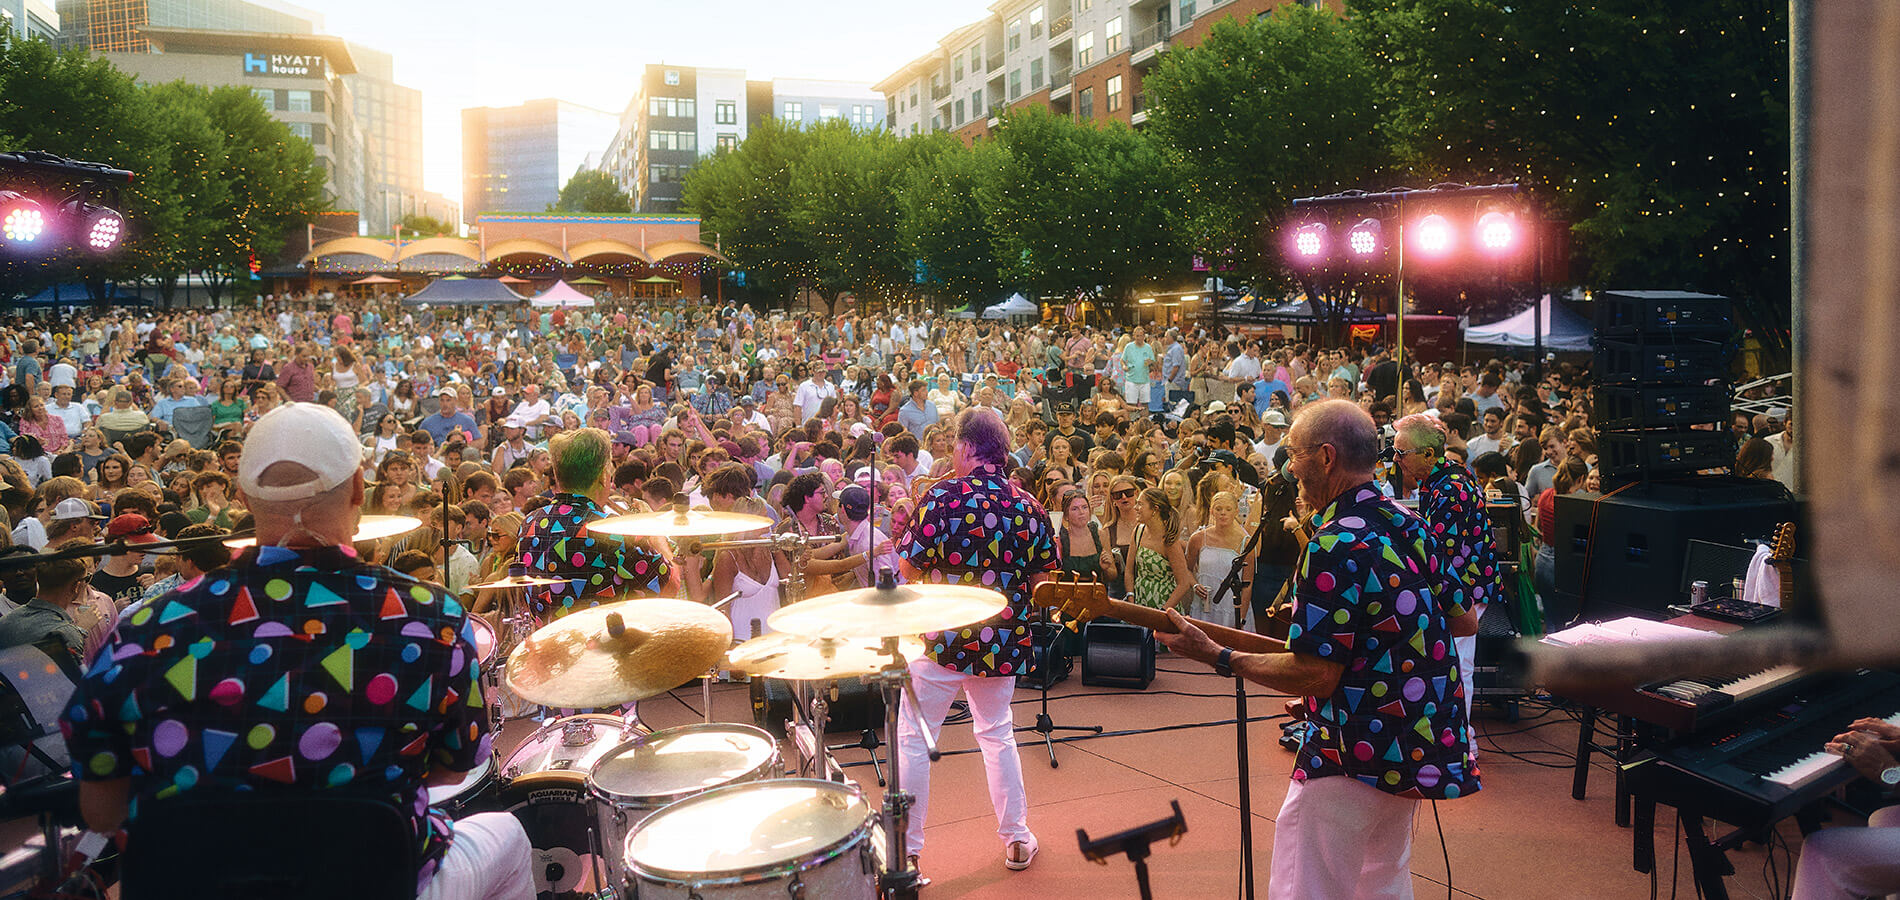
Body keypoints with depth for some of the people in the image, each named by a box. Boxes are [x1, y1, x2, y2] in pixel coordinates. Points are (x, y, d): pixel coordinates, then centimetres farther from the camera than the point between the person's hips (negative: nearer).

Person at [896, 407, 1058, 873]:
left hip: (944, 638, -4)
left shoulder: (942, 496, -13)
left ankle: (906, 848, 13)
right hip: (1005, 641, 4)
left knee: (912, 738, 9)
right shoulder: (1029, 505, -1)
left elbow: (909, 569, -11)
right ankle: (1017, 839, 27)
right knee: (997, 733, 22)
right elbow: (1041, 578, 6)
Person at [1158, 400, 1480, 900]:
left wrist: (1217, 657, -14)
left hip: (1358, 754, -10)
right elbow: (1461, 618, 16)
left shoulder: (1337, 546, -22)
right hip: (1422, 744, 10)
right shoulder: (1409, 525, 5)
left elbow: (1315, 675, -23)